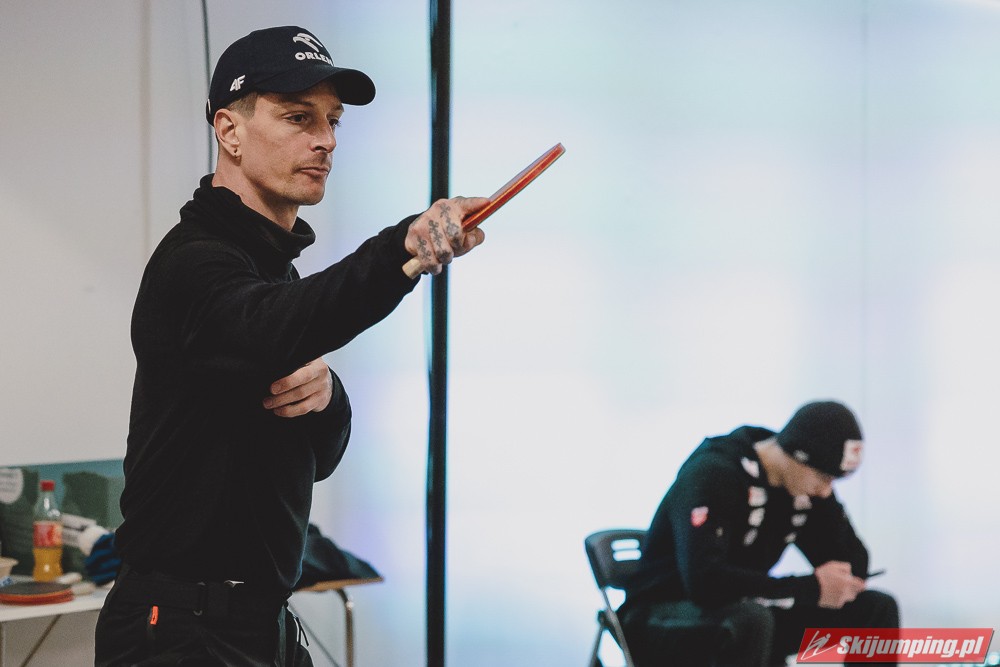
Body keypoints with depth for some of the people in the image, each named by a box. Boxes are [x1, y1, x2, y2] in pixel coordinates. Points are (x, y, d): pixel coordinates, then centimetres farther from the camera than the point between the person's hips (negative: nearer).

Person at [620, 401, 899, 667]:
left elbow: (855, 569, 3)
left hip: (739, 620, 8)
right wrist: (811, 588, -32)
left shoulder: (808, 486, 0)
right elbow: (704, 580, -36)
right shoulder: (712, 474, -23)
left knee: (877, 609, -3)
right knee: (751, 619, -40)